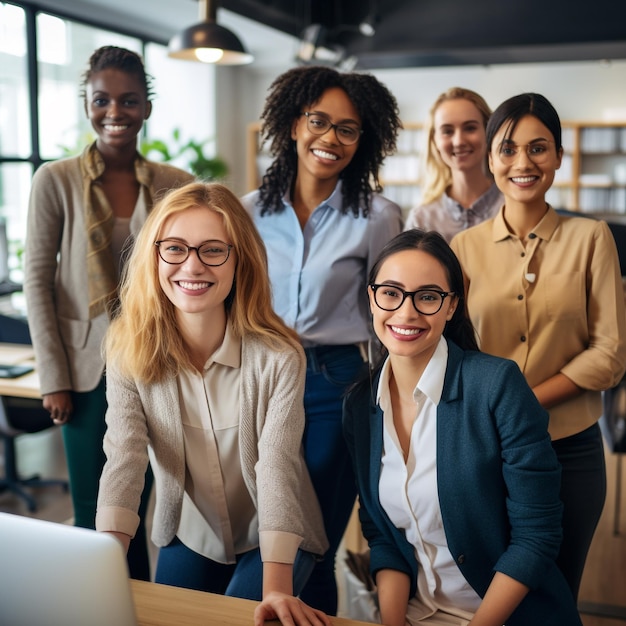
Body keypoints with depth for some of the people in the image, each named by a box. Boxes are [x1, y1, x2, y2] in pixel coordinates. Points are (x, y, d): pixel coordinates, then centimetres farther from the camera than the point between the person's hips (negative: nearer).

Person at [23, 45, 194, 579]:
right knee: (95, 513, 6)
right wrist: (54, 377, -6)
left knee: (137, 504, 12)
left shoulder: (177, 185, 1)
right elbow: (37, 280, -4)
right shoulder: (56, 180, -3)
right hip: (90, 369, -1)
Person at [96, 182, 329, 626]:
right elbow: (124, 460, -24)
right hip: (188, 536, 3)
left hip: (274, 538, -2)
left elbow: (277, 468, -29)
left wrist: (276, 589, -41)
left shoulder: (278, 356, -24)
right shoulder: (129, 352, -15)